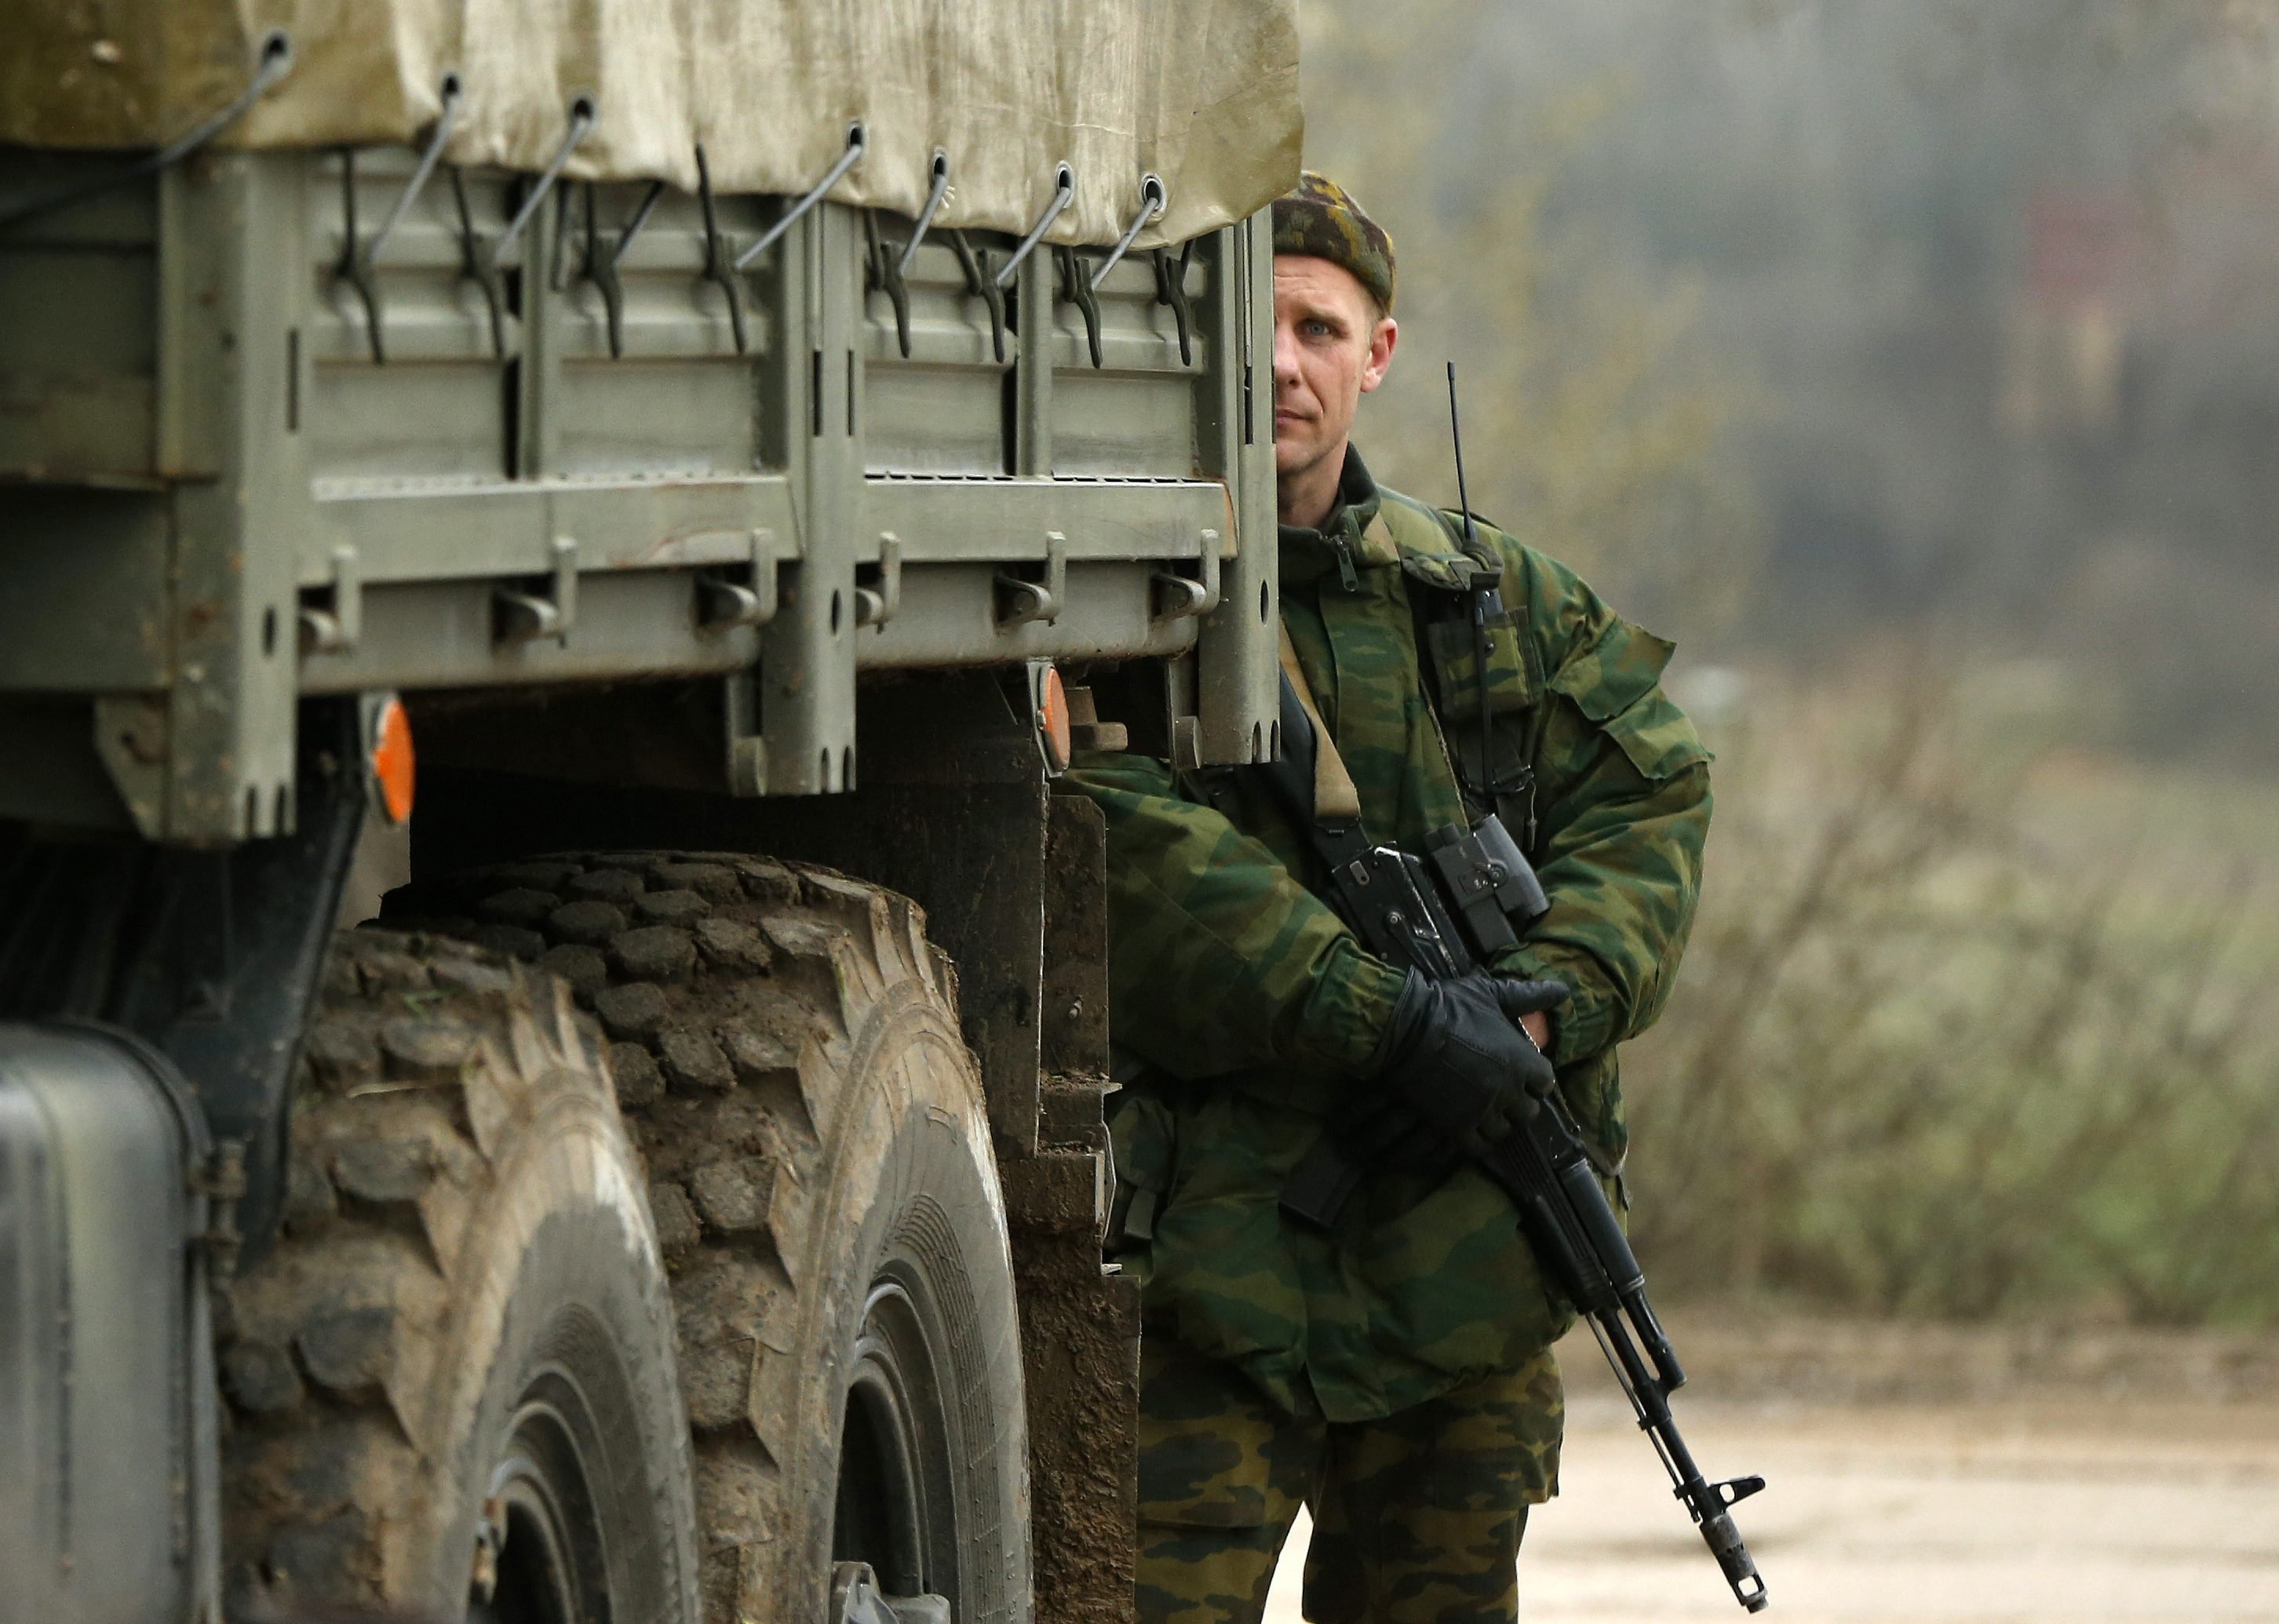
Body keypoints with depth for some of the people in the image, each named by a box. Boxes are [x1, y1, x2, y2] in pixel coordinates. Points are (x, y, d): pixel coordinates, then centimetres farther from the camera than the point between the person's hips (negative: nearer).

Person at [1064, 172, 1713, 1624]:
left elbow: (1649, 800, 6)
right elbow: (1131, 859, -19)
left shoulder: (1504, 602, 15)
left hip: (1467, 1267, 5)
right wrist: (1390, 1023, -25)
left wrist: (1544, 1006, -14)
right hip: (1212, 1256, -5)